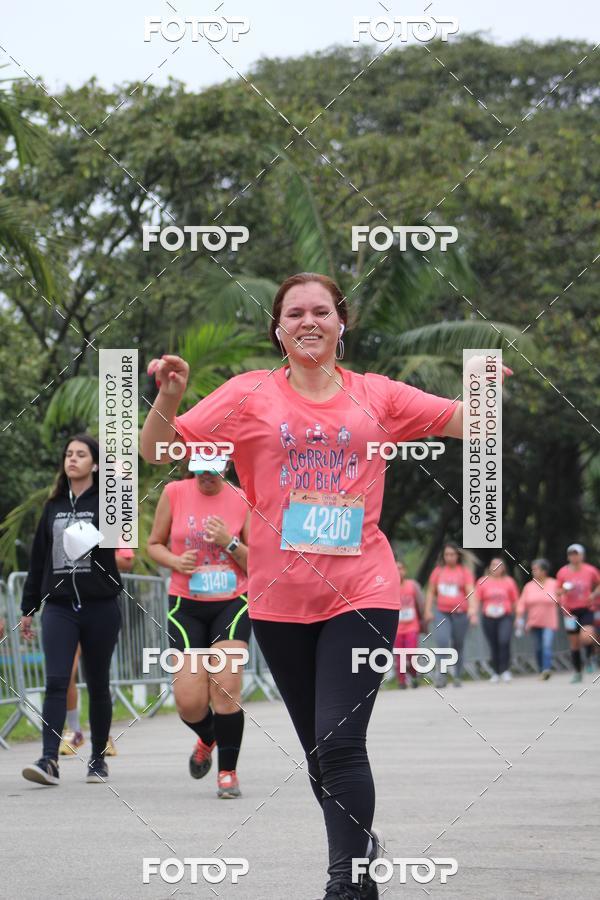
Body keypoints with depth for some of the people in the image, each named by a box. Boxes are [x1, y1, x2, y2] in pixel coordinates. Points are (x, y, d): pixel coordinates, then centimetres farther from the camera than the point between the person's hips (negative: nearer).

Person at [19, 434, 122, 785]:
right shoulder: (54, 505, 13)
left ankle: (99, 760, 18)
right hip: (59, 606, 3)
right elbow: (39, 558, 17)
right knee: (56, 682, -11)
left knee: (98, 686, 7)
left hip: (100, 607, -3)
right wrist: (28, 608, 17)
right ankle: (49, 760, -18)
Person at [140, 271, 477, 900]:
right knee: (318, 750, 13)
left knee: (340, 743, -15)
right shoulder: (249, 395, 3)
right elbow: (158, 452, 1)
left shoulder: (376, 396, 5)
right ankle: (361, 849, 33)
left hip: (361, 594, -2)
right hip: (281, 599, 2)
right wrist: (169, 398, -18)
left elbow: (466, 422, 10)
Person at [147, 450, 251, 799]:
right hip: (186, 605, 1)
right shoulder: (174, 493, 1)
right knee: (189, 701, -7)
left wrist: (230, 543, -15)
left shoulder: (242, 500, -1)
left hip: (232, 604, -1)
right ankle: (207, 738, 28)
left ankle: (228, 771, 2)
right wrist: (175, 561, -9)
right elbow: (154, 544, 11)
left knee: (226, 688, -15)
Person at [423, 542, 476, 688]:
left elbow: (471, 592, -6)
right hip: (442, 613, 1)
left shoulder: (465, 572, 2)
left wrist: (472, 609, -22)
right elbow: (431, 592, 14)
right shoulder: (438, 571, 8)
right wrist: (428, 611, 5)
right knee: (442, 641, -20)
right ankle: (441, 674, -14)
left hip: (460, 614, -1)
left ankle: (457, 676, 20)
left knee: (458, 646, 7)